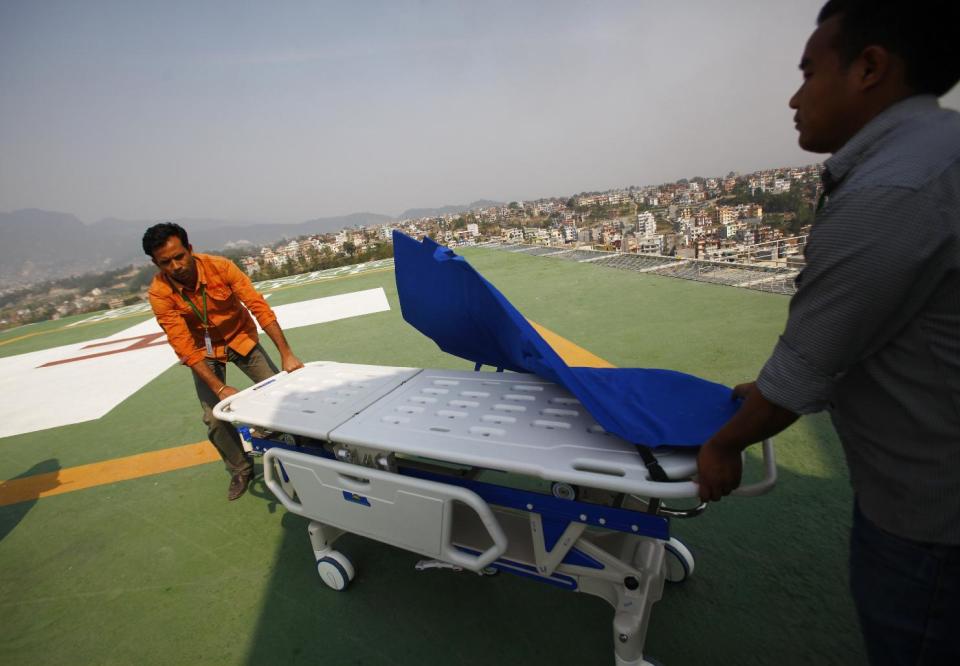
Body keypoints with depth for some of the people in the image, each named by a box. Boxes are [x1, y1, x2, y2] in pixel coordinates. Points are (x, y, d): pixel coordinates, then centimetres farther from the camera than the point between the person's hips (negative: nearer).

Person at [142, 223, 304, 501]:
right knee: (214, 418, -6)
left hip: (241, 339, 0)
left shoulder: (221, 267, -26)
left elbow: (259, 307, -28)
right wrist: (219, 388, -32)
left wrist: (286, 353, -34)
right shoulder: (159, 292, -24)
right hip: (203, 352, 0)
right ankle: (241, 470, 19)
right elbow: (184, 347, -25)